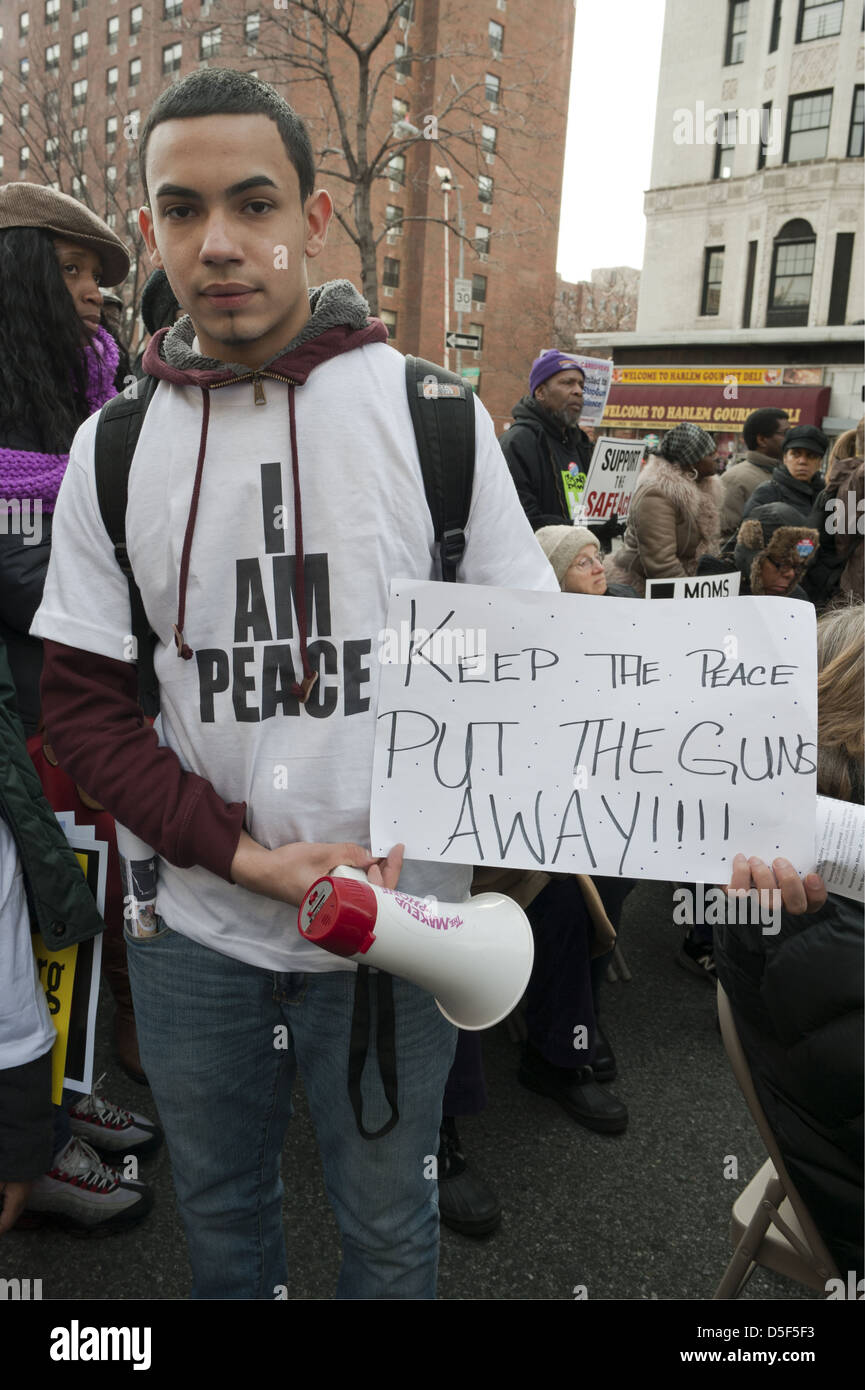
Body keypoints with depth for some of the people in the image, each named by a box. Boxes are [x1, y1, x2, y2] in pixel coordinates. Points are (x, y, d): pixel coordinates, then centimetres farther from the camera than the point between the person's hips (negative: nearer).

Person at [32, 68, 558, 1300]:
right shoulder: (115, 446, -2)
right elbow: (80, 700, -2)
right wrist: (245, 855, -14)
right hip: (196, 932, 2)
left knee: (388, 1228, 20)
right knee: (220, 1212, 25)